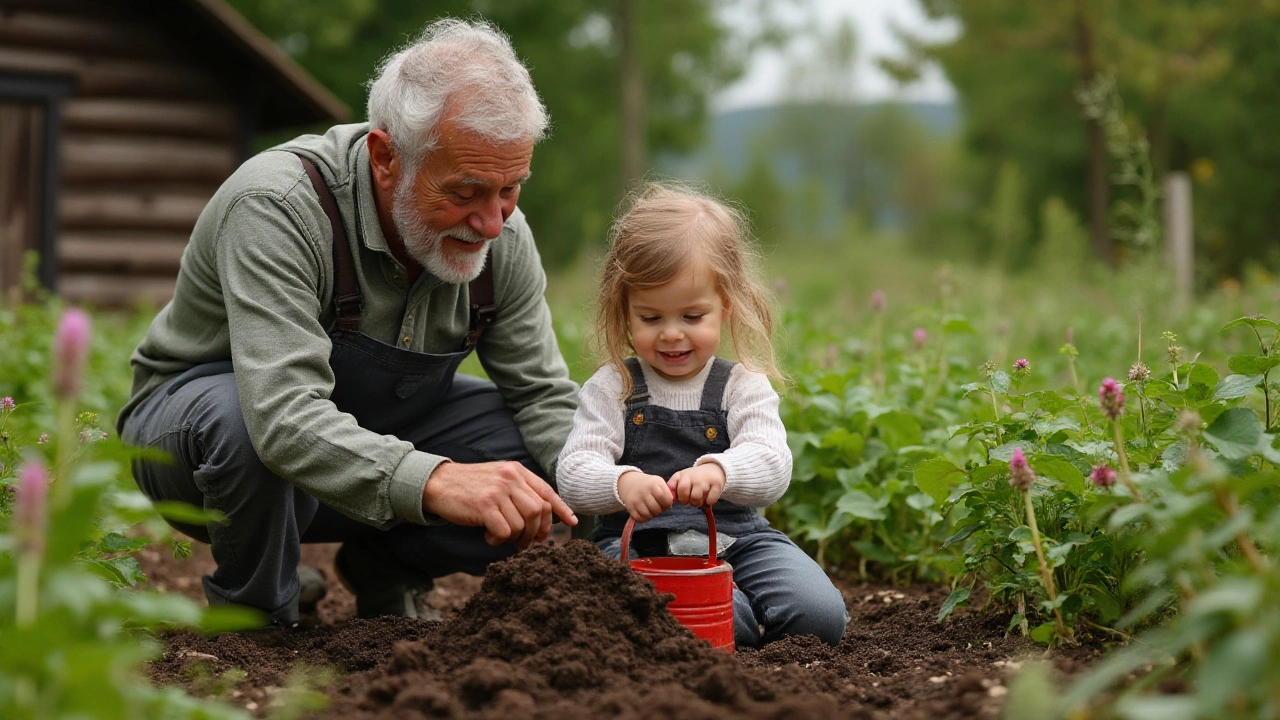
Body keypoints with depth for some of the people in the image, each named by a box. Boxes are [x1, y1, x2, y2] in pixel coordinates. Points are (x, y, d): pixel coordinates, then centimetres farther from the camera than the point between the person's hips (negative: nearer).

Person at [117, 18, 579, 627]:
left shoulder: (502, 233, -14)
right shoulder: (279, 205, -34)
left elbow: (543, 393, -5)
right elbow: (283, 416, -46)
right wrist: (433, 481, -61)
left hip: (377, 432, 5)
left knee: (546, 448, -17)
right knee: (240, 418, -41)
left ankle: (383, 569, 8)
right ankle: (254, 610, -9)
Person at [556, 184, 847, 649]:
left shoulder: (744, 386, 6)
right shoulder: (611, 389, 5)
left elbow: (773, 467, -12)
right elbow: (572, 476, -6)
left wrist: (719, 471, -36)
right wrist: (623, 484, -31)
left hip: (735, 537, 1)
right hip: (638, 544, -1)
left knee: (820, 616, -21)